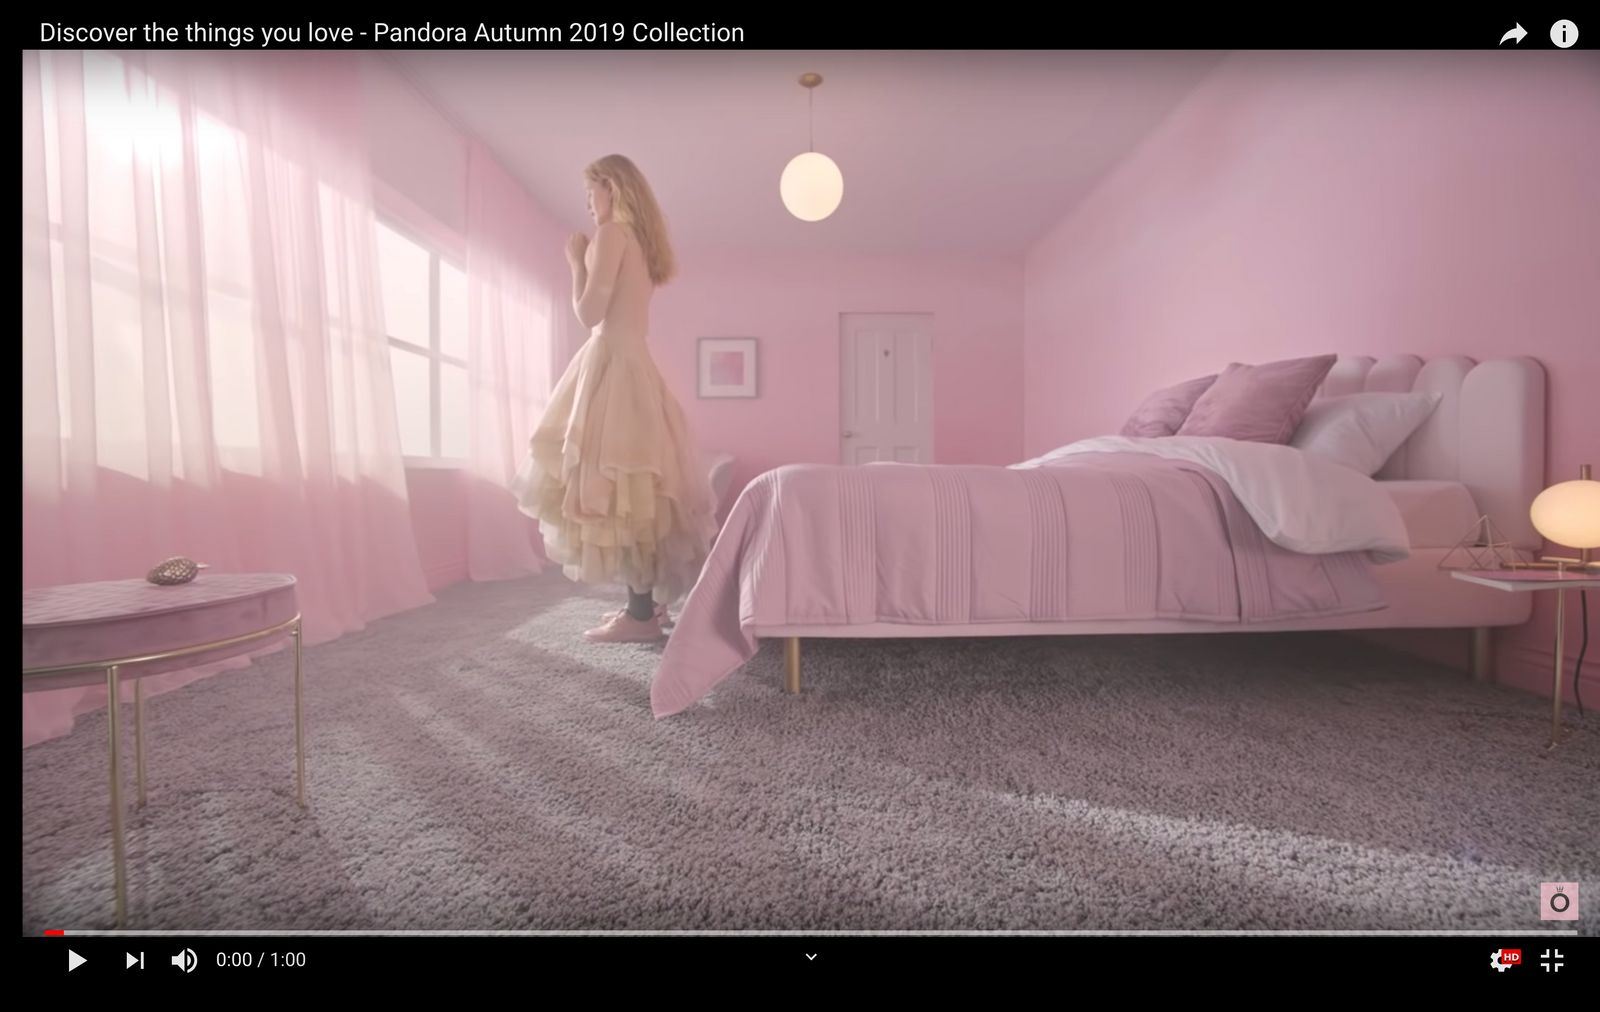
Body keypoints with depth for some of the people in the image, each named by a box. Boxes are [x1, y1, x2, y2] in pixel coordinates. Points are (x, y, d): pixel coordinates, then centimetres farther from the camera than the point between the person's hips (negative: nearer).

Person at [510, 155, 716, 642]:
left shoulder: (611, 233, -7)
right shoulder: (640, 239, 20)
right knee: (634, 490, 9)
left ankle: (640, 614, -6)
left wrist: (576, 261, 2)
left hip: (613, 365, -10)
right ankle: (647, 601, 16)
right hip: (632, 365, 10)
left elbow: (589, 313, -11)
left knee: (617, 488, -10)